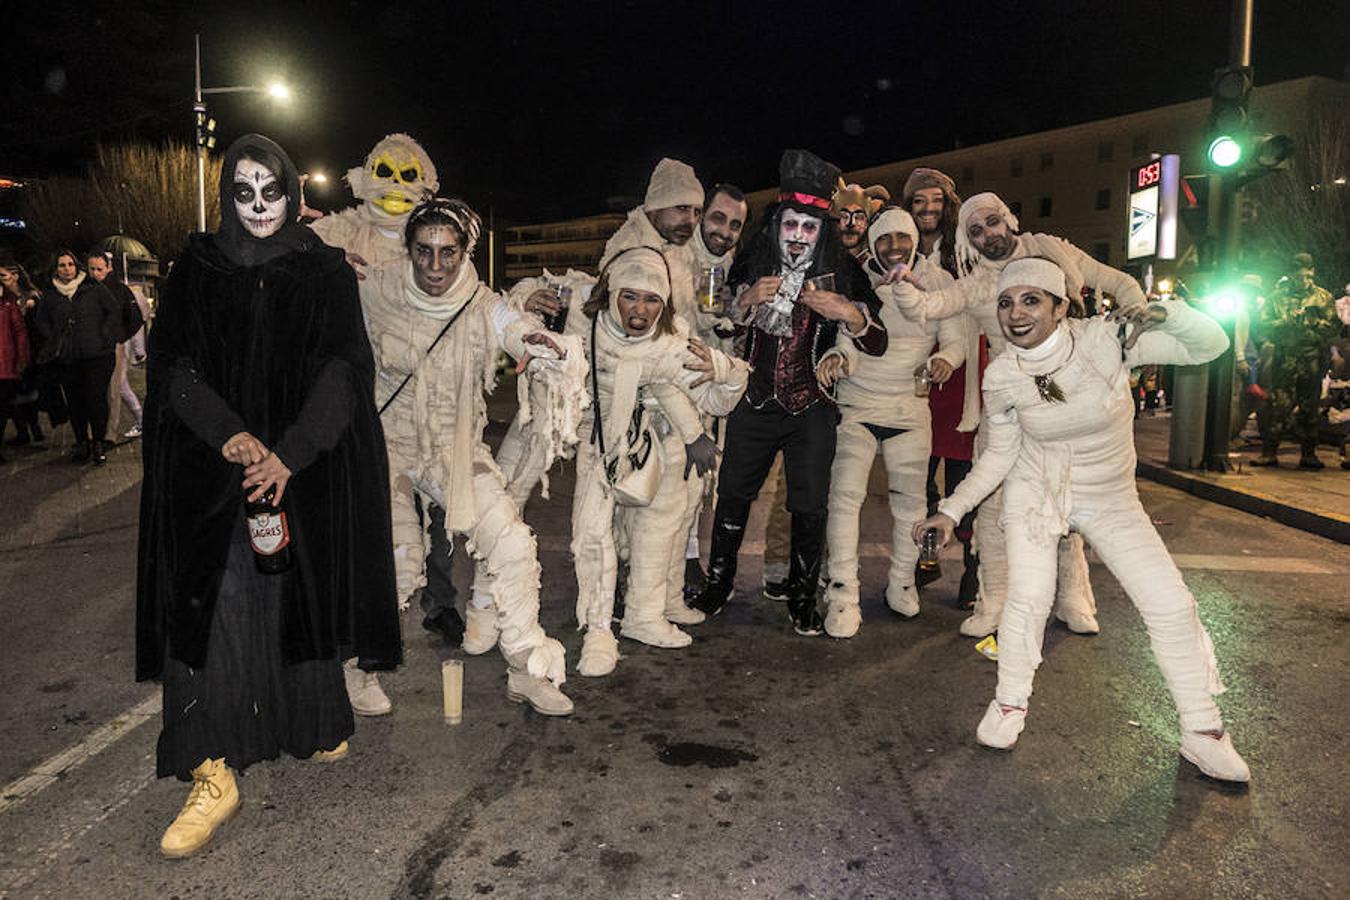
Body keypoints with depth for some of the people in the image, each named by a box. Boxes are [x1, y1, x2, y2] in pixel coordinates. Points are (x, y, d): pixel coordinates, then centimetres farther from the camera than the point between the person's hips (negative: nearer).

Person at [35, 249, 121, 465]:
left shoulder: (95, 289, 2)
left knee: (96, 399, -8)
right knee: (75, 402, 6)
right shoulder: (49, 296, 11)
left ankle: (98, 444, 3)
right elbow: (42, 322, 23)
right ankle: (82, 443, 16)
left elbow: (115, 311, 4)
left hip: (96, 356, -3)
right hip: (66, 359, 3)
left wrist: (104, 336, -3)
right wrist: (53, 343, 10)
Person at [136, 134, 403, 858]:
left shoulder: (326, 273, 5)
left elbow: (343, 370, -5)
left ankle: (313, 724, 27)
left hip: (306, 467, 0)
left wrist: (288, 454, -16)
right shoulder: (197, 269, 9)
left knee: (299, 593, 5)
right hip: (213, 473, 1)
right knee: (212, 604, -7)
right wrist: (231, 434, -16)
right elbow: (172, 362, 1)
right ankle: (212, 775, -3)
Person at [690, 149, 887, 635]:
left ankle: (803, 598, 19)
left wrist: (849, 313, -23)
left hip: (810, 408, -1)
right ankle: (718, 582, 27)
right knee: (732, 493, 8)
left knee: (809, 505, 0)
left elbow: (877, 344, -3)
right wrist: (746, 301, -15)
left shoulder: (841, 273, -3)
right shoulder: (751, 265, 1)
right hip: (754, 402, 2)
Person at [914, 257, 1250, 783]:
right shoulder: (1001, 378, -15)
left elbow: (1210, 345, -20)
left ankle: (1202, 733, 16)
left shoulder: (1105, 340, -22)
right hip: (1036, 492, 0)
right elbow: (999, 455, -2)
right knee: (1028, 598, -17)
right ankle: (1009, 705, 8)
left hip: (1112, 501, 1)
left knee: (1172, 606, -3)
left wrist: (1162, 313, -39)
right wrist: (952, 510, -4)